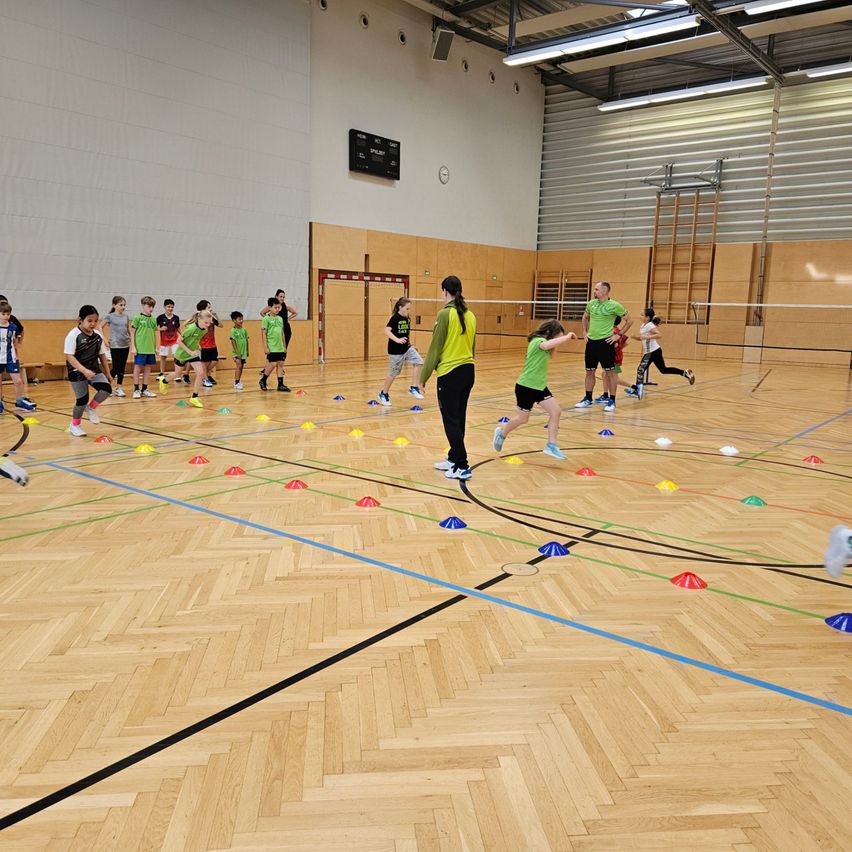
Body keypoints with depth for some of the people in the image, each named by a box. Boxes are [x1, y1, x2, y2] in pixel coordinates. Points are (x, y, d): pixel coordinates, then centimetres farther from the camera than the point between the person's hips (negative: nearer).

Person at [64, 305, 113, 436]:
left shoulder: (97, 335, 3)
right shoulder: (73, 335, -15)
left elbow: (102, 355, 12)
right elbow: (69, 356, -19)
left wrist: (107, 373, 13)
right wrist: (84, 370, -29)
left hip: (94, 369, 5)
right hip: (77, 372, -5)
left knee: (107, 389, -17)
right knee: (82, 399, -1)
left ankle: (91, 407, 13)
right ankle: (75, 425, 24)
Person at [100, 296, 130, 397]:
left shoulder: (126, 316, 9)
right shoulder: (110, 316, -4)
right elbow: (100, 327, -3)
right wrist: (105, 340, -8)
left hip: (125, 345, 5)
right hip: (115, 346, -5)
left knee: (122, 367, 6)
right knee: (116, 367, -6)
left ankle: (118, 388, 14)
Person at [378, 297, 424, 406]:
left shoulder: (407, 319, 4)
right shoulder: (395, 318, -16)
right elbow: (386, 331, -29)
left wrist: (409, 343, 21)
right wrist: (397, 340, -41)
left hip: (406, 348, 6)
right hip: (395, 350, -6)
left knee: (418, 361, -14)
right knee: (394, 373, 5)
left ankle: (414, 388, -6)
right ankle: (384, 393, 24)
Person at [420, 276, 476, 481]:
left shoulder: (445, 314, -13)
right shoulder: (470, 315, 7)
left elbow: (435, 348, -12)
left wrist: (424, 376, -5)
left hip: (450, 373, -7)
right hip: (468, 371, 7)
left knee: (451, 421, -1)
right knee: (458, 419, 15)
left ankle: (462, 467, 0)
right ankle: (453, 459, 26)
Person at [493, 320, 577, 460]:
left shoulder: (542, 341, 8)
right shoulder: (538, 340, -19)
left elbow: (549, 356, 25)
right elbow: (547, 345, -44)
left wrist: (564, 337, 8)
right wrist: (567, 336, -31)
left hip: (540, 386, 9)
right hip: (526, 386, -9)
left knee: (556, 411, -5)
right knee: (522, 418, 7)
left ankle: (551, 445, -1)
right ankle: (502, 432, 35)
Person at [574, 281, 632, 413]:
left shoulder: (614, 305, -9)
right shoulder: (591, 303, 7)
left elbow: (629, 321, -2)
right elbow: (585, 317, 26)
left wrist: (619, 335, -6)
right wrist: (585, 332, 16)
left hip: (606, 342, -5)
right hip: (591, 341, 5)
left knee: (609, 371, -2)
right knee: (589, 371, 9)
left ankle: (611, 401, 5)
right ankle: (588, 399, 19)